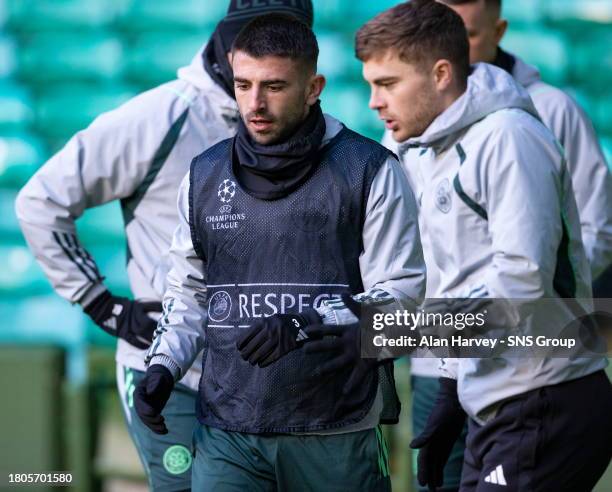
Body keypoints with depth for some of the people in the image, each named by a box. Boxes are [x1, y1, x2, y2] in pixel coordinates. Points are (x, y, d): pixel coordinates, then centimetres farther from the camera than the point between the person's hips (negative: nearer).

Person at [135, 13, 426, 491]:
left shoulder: (370, 170, -3)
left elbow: (401, 292, -6)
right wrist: (164, 366, 2)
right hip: (228, 434, 3)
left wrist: (309, 323, -20)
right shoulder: (206, 175, 11)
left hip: (337, 435, -2)